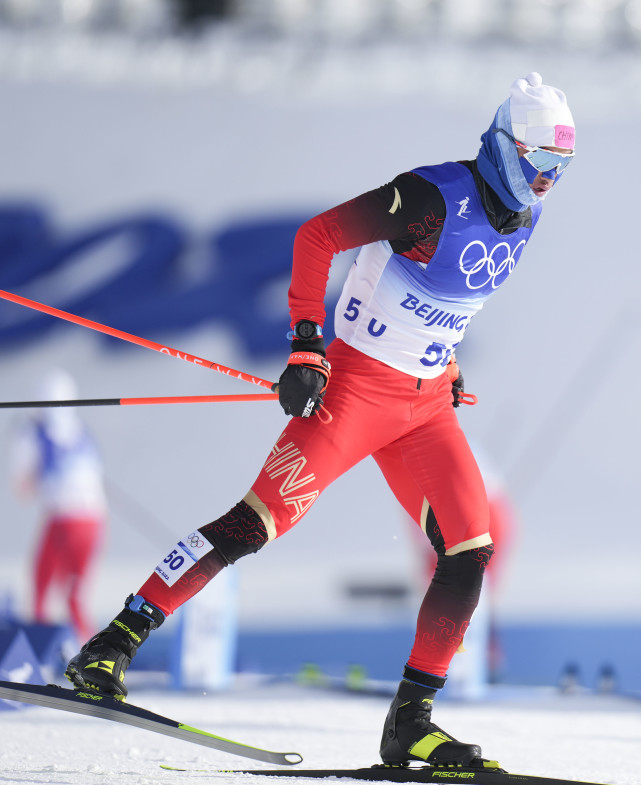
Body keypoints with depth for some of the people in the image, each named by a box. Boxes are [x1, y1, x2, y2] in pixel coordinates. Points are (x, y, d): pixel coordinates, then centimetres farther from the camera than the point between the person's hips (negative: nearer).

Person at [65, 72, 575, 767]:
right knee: (262, 519, -16)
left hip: (427, 402, 7)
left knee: (470, 551, -5)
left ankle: (411, 722, 3)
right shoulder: (435, 196, -18)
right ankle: (111, 646, -11)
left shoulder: (521, 219, 7)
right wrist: (306, 346, -20)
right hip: (356, 385, -7)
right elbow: (317, 235, -17)